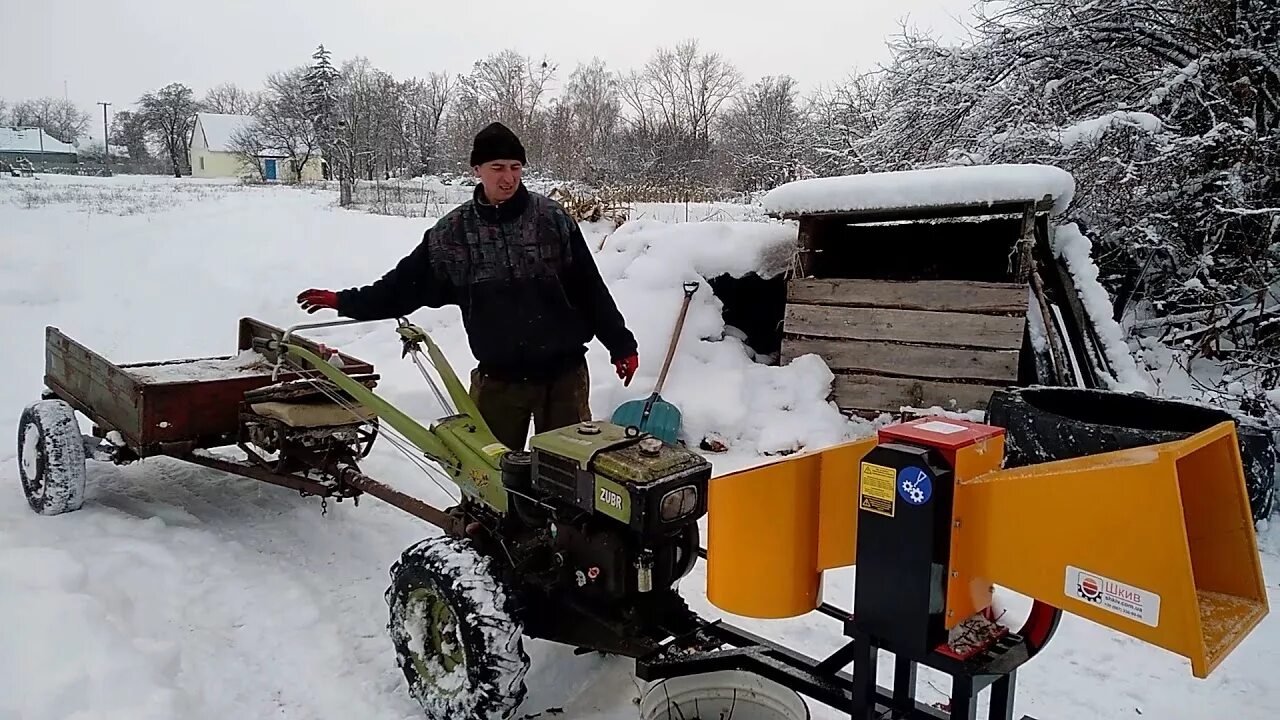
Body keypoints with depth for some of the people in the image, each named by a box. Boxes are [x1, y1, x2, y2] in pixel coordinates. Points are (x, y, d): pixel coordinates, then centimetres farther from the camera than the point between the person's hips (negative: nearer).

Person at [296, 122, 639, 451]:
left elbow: (589, 288, -2)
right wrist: (345, 302, 2)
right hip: (497, 377, 2)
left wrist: (621, 345, -2)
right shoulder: (453, 232, 0)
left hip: (563, 373, -1)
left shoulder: (552, 218, -4)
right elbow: (407, 284, 7)